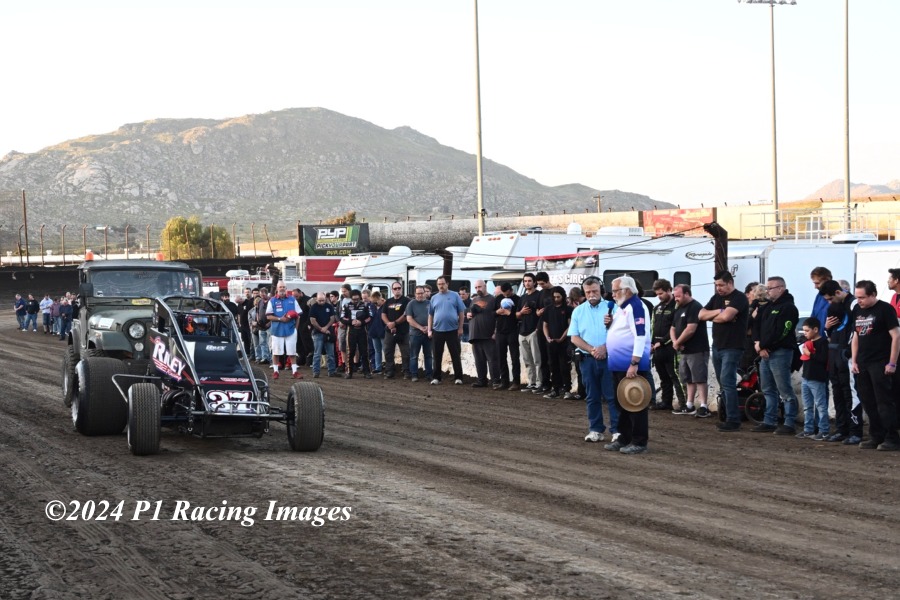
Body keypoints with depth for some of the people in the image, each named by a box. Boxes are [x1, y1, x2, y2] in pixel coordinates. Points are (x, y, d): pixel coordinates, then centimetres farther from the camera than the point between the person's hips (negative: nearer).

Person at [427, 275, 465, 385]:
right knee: (437, 356, 7)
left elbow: (461, 313, 1)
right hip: (437, 330, 3)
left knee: (456, 355, 0)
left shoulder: (455, 296, 1)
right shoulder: (434, 298, 10)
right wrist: (429, 330, 7)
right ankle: (436, 378, 14)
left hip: (452, 330, -3)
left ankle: (458, 377, 5)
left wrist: (460, 328, -4)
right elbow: (430, 315, 14)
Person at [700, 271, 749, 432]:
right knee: (723, 383, 11)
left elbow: (726, 316, -23)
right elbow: (701, 315, 9)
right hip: (717, 346, 9)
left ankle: (733, 421, -14)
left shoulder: (739, 298, -9)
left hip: (732, 347, -9)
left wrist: (712, 316, -5)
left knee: (727, 382, -14)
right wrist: (717, 312, -8)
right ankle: (727, 417, 16)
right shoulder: (716, 297, 15)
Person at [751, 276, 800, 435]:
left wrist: (762, 345, -11)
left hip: (780, 353, -9)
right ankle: (769, 422, 19)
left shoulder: (788, 308, -9)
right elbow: (757, 325, 15)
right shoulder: (767, 307, 19)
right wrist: (758, 344, -2)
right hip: (765, 353, 9)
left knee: (785, 391, -8)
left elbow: (779, 333, -17)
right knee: (768, 390, 13)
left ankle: (790, 424, -7)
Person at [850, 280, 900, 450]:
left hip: (880, 364, -7)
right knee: (868, 403, 8)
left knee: (884, 402, -8)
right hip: (862, 365, 7)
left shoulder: (885, 309, -8)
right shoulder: (857, 310, 13)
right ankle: (876, 437, 15)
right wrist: (854, 361, 12)